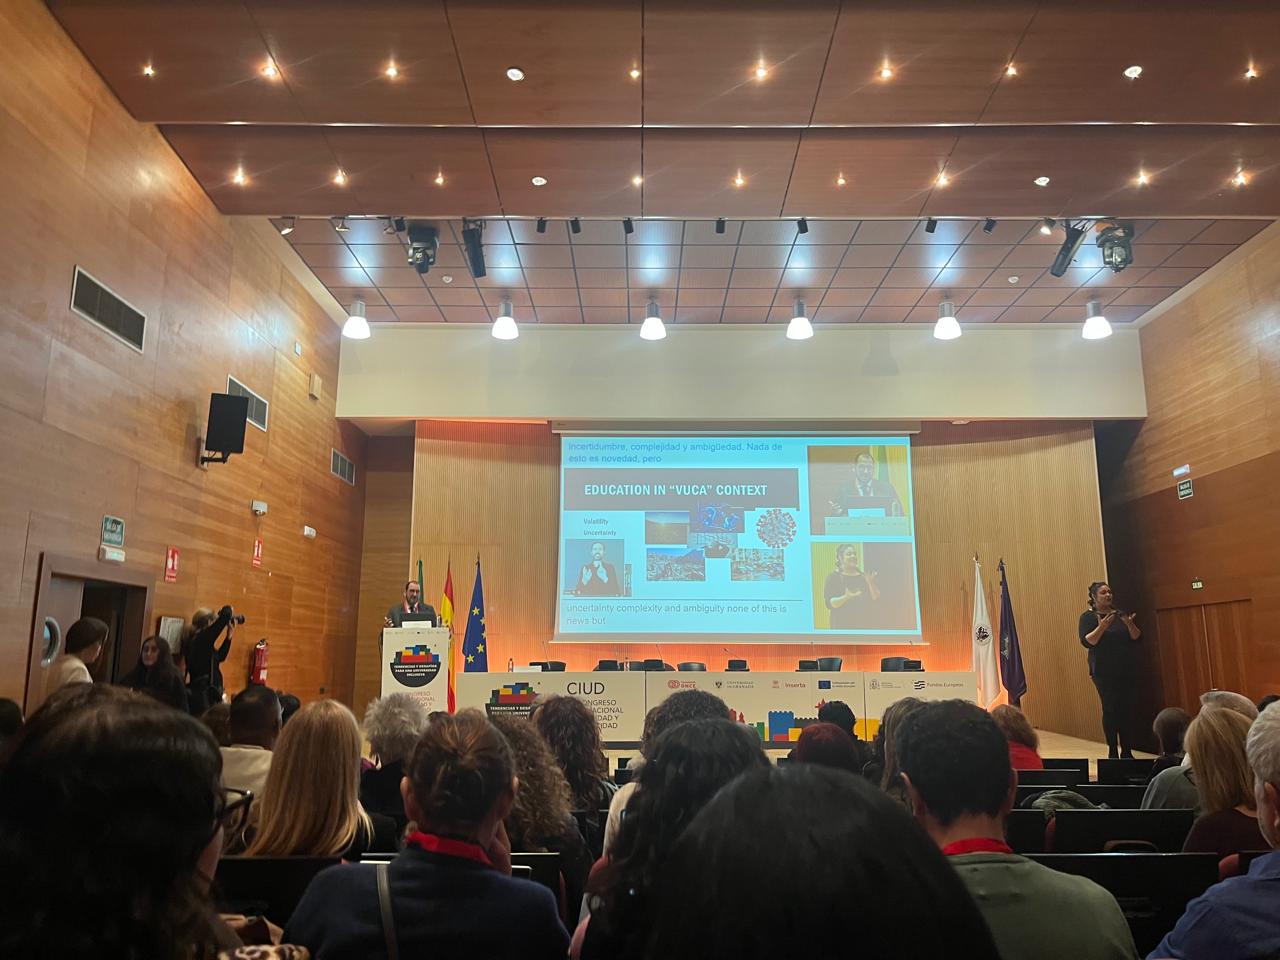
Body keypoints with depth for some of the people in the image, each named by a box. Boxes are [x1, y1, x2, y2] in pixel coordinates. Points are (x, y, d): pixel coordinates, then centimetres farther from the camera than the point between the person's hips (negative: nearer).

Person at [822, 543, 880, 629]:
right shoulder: (833, 577, -4)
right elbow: (829, 603, -12)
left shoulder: (863, 576, 11)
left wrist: (871, 583, -11)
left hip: (862, 624, 5)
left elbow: (875, 598, 6)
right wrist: (846, 597, -28)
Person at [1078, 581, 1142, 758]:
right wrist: (1101, 627, -25)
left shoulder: (1120, 614, 11)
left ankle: (1126, 750, 10)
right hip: (1104, 672, -4)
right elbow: (1086, 642, -12)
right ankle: (1112, 752, 0)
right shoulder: (1088, 617, -2)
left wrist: (1129, 624, -13)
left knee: (1124, 709, 3)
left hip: (1126, 670, 4)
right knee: (1110, 709, -6)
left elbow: (1136, 637, 6)